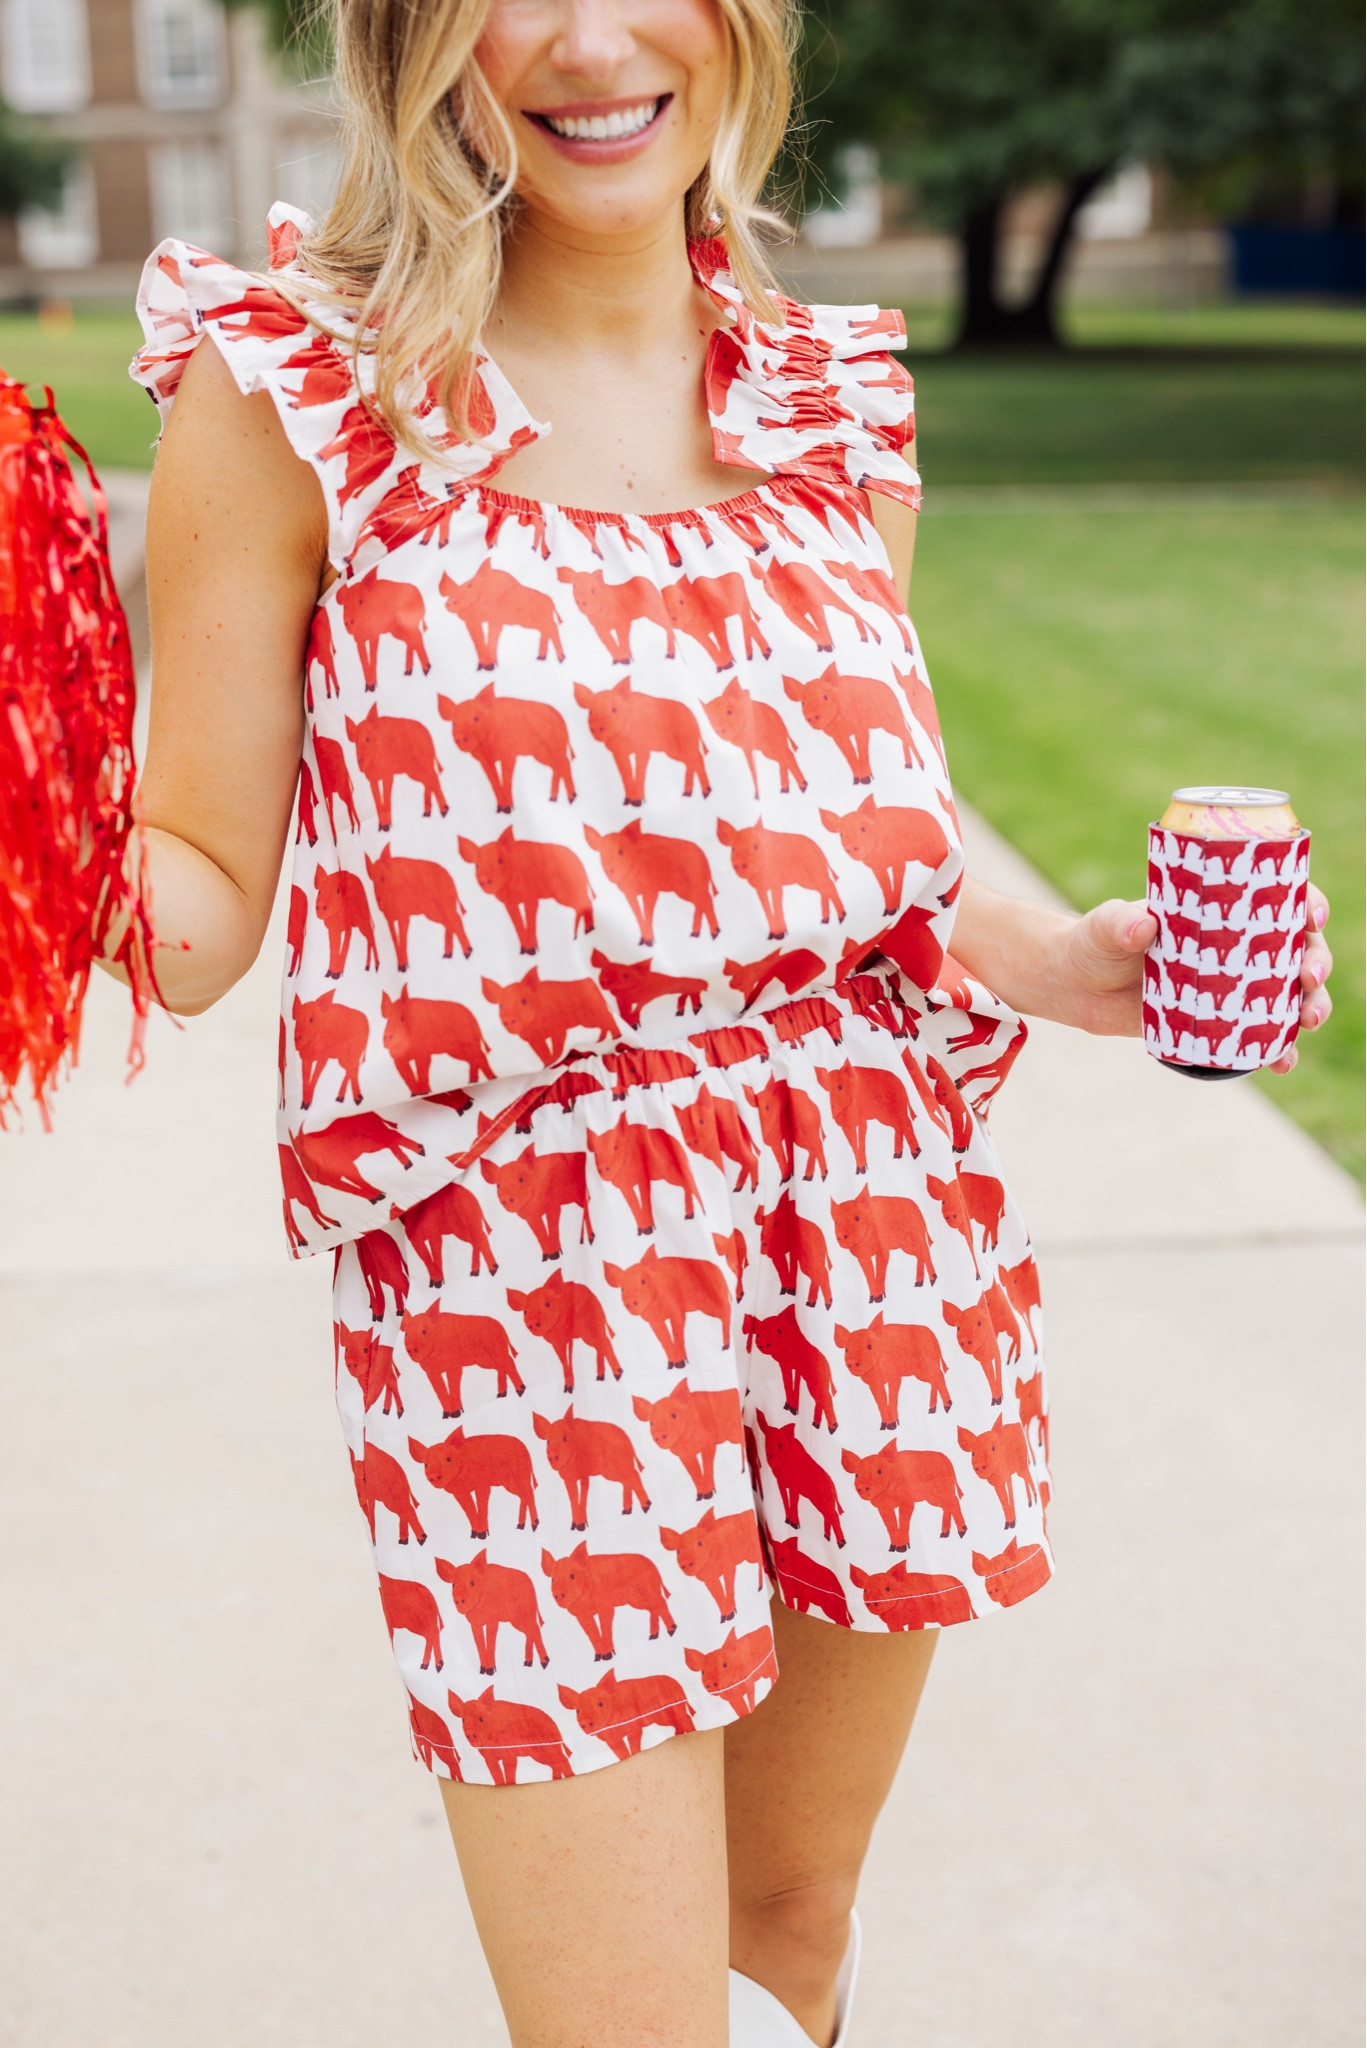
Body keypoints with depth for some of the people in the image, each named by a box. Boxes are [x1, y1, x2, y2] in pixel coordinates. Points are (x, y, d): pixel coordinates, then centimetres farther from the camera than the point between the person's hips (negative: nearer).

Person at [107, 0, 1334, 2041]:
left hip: (883, 1213, 5)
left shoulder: (835, 399, 8)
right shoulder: (287, 390, -5)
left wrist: (1059, 958, -2)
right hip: (518, 1258, -4)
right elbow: (200, 898, -6)